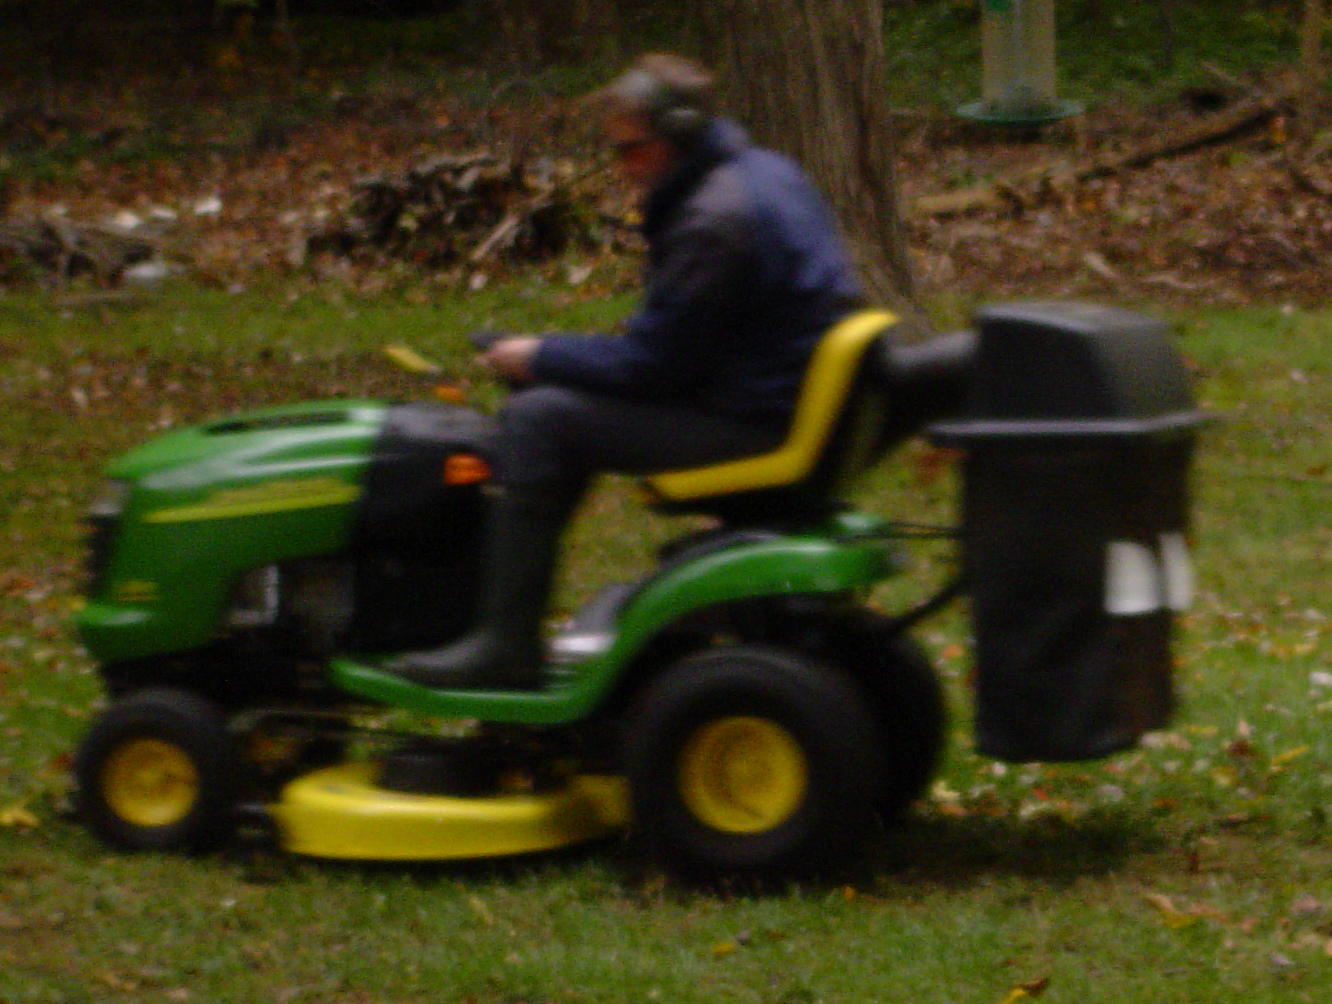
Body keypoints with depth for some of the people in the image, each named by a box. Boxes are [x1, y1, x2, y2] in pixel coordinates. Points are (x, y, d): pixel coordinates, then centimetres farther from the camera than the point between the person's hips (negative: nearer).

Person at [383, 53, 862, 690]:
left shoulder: (714, 224, -21)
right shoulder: (768, 173, 11)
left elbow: (651, 362, -18)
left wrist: (542, 357, -4)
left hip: (750, 423, -11)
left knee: (536, 420, -11)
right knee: (566, 399, 21)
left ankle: (504, 647, -9)